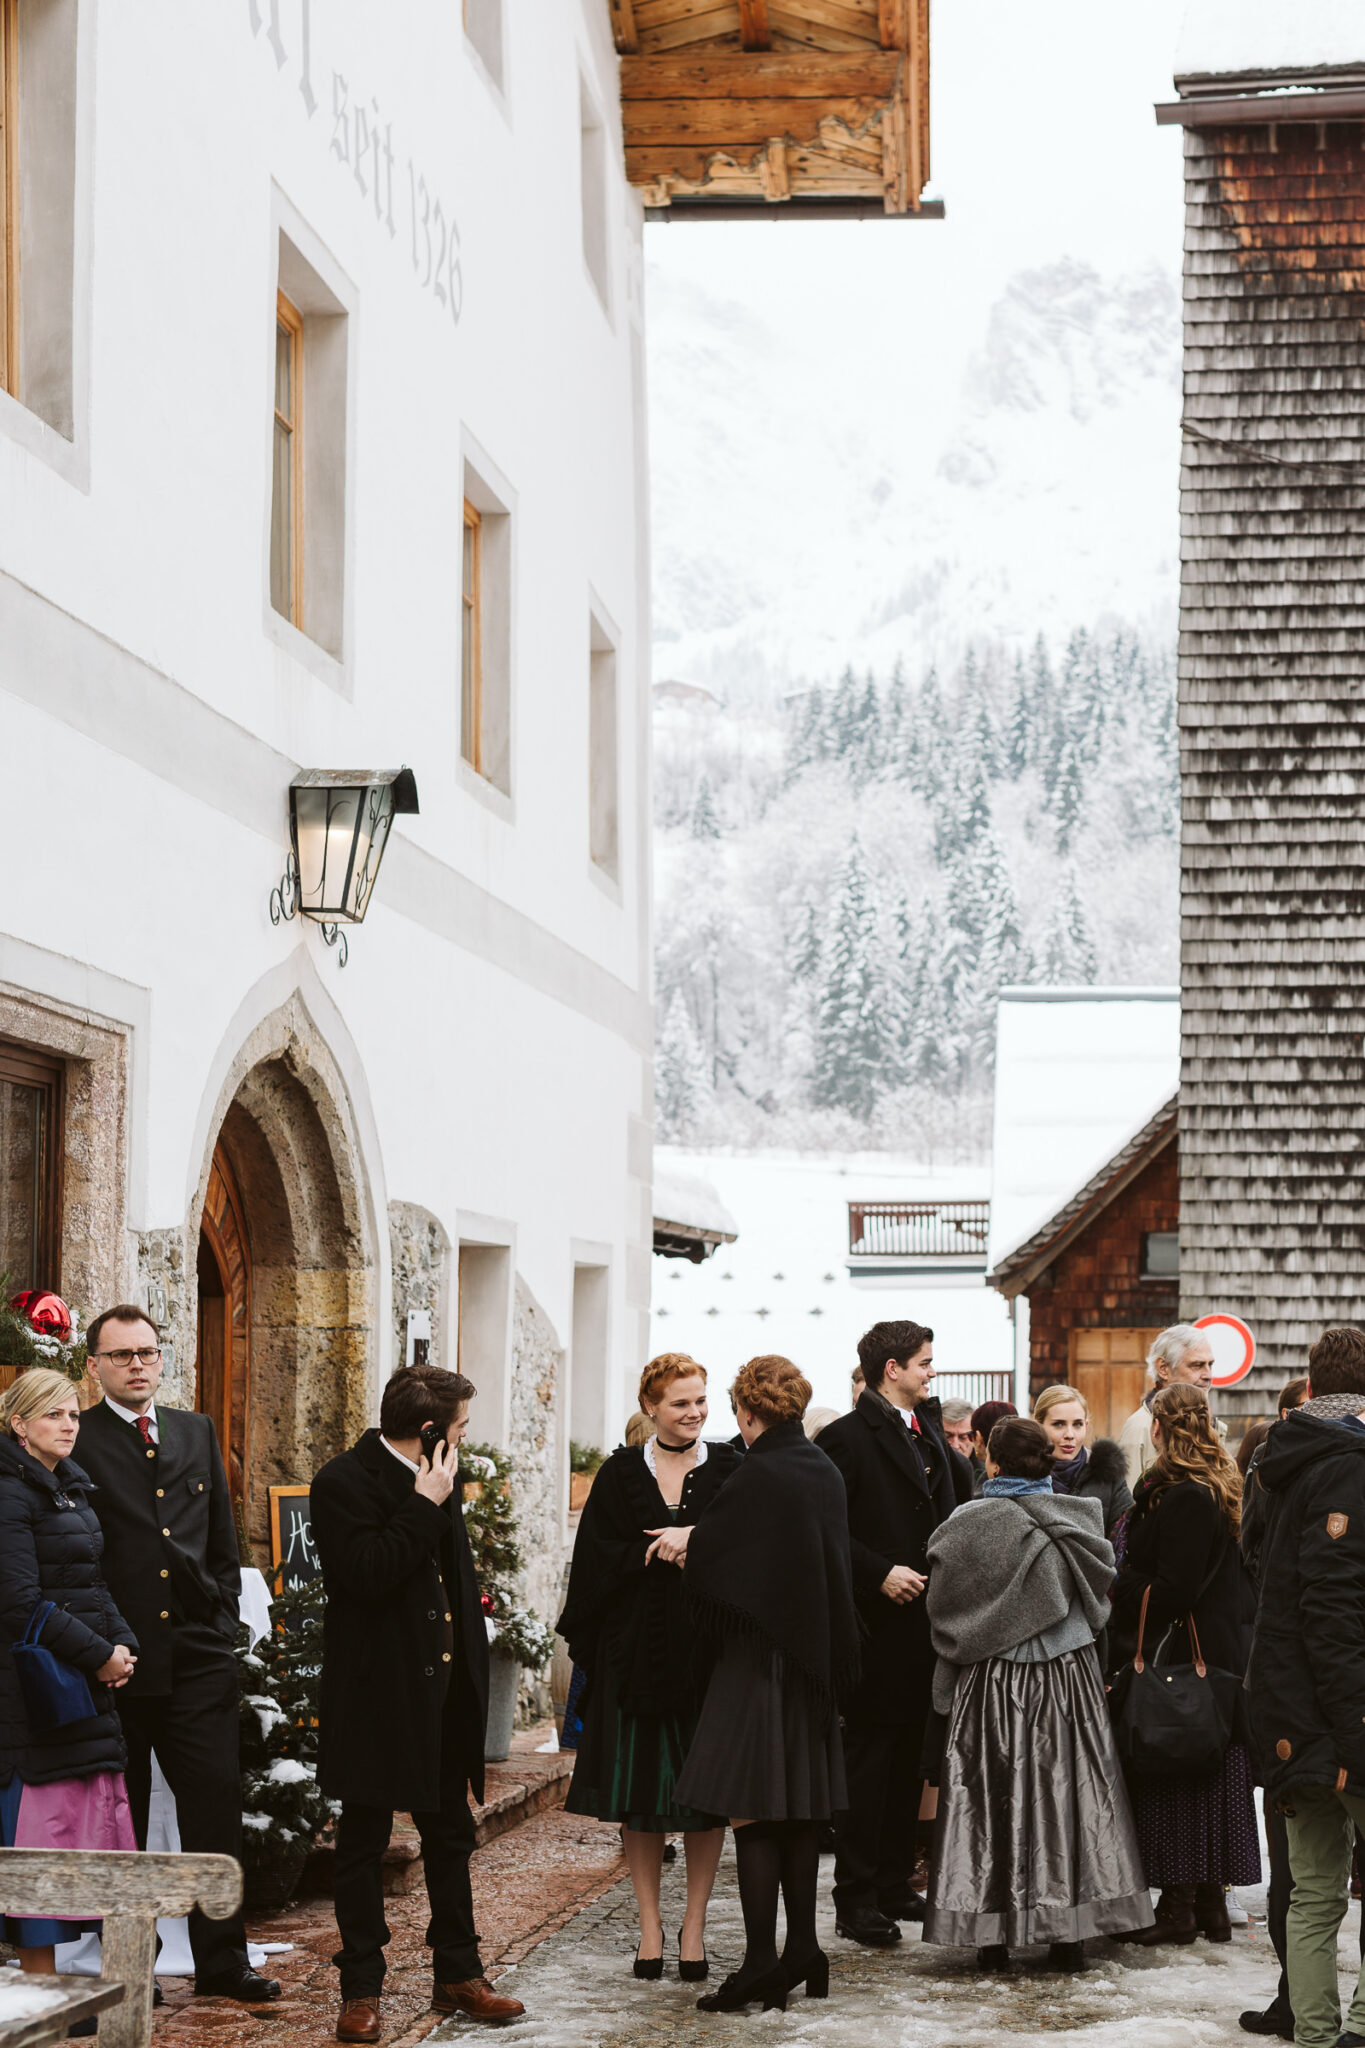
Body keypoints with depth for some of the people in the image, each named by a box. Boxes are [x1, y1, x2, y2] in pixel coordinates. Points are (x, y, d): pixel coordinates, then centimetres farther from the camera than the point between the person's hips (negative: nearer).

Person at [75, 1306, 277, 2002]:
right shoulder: (77, 1442, -3)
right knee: (120, 1823, 5)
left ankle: (222, 1962, 12)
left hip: (198, 1658, 4)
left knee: (216, 1811, 4)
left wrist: (222, 1622, 11)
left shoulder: (198, 1433, 13)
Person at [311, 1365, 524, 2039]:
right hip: (377, 1696, -8)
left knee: (450, 1835, 14)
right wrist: (425, 1504, -22)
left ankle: (458, 1976, 25)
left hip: (444, 1687, 8)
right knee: (363, 1840, 3)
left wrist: (473, 1666, 17)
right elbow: (367, 1576, -26)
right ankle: (361, 1990, 10)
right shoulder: (344, 1482, -14)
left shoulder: (435, 1479, 11)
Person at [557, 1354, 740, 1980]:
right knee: (638, 1787, 3)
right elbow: (596, 1559, 1)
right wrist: (655, 1553, -11)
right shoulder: (621, 1475, 6)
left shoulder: (731, 1471, 4)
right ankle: (650, 1923, 12)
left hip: (705, 1643, -1)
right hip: (636, 1645, 1)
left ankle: (694, 1924, 11)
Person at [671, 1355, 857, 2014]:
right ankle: (802, 1951, 19)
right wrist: (699, 1539, 21)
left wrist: (689, 1542, 10)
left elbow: (708, 1563, -14)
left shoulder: (757, 1476, -17)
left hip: (759, 1658, -8)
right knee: (798, 1810, 14)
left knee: (752, 1811, -4)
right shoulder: (824, 1472, 7)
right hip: (813, 1659, 8)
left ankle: (762, 1962, -4)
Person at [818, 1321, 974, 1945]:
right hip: (879, 1624, -8)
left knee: (909, 1757, 13)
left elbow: (957, 1493, 23)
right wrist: (880, 1574, -18)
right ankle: (856, 1900, 0)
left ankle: (894, 1884, 21)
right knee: (868, 1758, -4)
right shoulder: (847, 1437, -10)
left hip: (924, 1621, 8)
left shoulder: (926, 1430, 16)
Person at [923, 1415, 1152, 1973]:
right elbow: (1100, 1601, 10)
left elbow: (944, 1612, -2)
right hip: (1070, 1679, 2)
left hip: (993, 1682, -2)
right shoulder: (1079, 1519, -2)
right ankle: (1069, 1934, 10)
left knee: (993, 1801, 4)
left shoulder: (968, 1525, -10)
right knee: (1068, 1798, 8)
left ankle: (992, 1938, 5)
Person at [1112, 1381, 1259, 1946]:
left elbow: (1172, 1592, -21)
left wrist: (1116, 1585, -9)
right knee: (1213, 1782, 12)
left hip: (1183, 1656, -9)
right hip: (1227, 1654, 9)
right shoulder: (1220, 1490, 12)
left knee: (1173, 1782, -3)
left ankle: (1179, 1908, 1)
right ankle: (1211, 1904, 17)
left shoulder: (1182, 1497, -17)